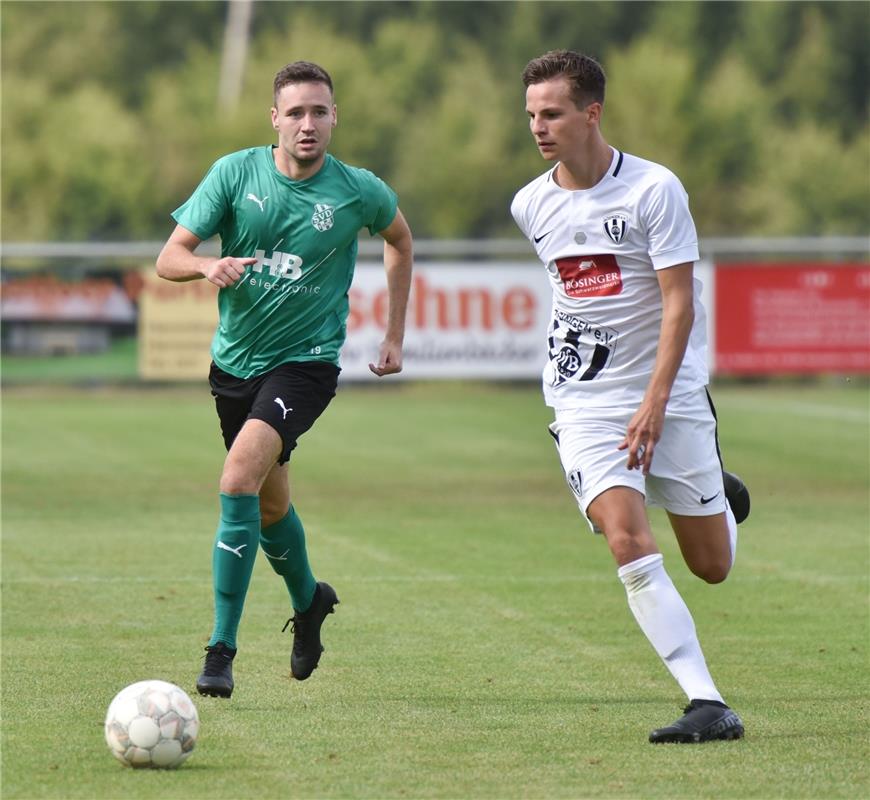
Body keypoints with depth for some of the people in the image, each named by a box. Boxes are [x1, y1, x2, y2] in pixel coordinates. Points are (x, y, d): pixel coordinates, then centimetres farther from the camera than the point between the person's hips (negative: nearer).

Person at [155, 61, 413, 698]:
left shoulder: (359, 191, -8)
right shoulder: (235, 173, -7)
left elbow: (400, 239, 14)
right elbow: (169, 258, -7)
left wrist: (395, 333, 13)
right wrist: (207, 265, -30)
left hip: (306, 360, -4)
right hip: (235, 359, 4)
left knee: (240, 475, -25)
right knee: (269, 502, 18)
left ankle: (222, 650, -22)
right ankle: (308, 601, 50)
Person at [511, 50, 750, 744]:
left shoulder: (654, 189, -12)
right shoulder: (531, 205, 2)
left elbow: (679, 304, -15)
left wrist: (654, 401, -23)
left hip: (671, 396, -2)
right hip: (585, 401, 2)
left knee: (711, 566, 4)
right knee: (630, 544, -19)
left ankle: (721, 498, 41)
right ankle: (709, 705, -19)